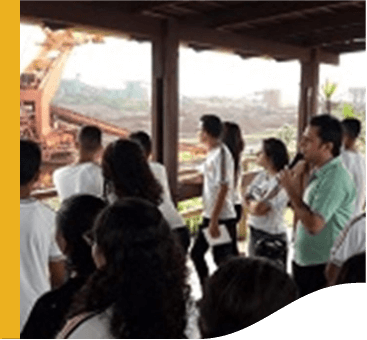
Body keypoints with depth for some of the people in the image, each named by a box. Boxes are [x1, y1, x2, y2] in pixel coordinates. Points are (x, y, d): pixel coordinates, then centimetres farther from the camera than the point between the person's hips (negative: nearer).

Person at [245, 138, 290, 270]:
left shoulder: (280, 183, -20)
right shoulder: (262, 175, 6)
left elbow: (258, 209, -22)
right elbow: (247, 197, 7)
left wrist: (251, 202, -3)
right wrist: (255, 204, -11)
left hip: (272, 237, -8)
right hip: (255, 232, 9)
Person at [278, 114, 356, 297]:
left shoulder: (335, 178, -21)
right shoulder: (318, 174, 9)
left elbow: (313, 224, -26)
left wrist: (292, 191, -18)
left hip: (322, 268, -9)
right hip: (304, 262, 9)